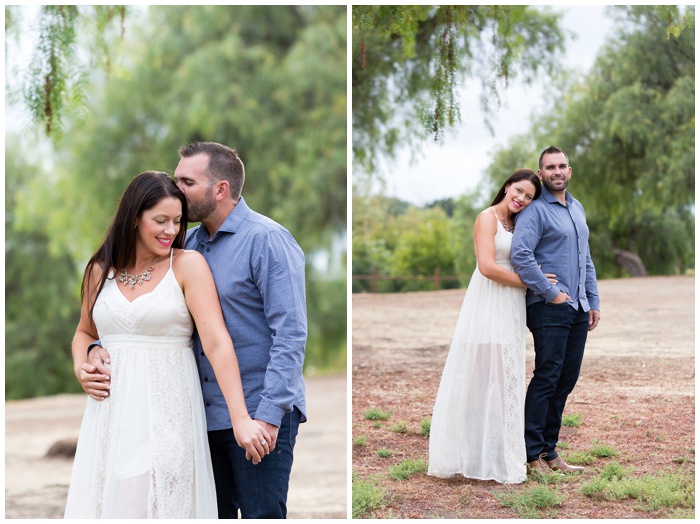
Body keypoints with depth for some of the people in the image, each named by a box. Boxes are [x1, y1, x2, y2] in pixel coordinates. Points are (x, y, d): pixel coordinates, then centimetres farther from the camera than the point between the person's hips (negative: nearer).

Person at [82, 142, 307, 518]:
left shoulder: (267, 240, -12)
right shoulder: (188, 244, 10)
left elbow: (290, 335, -17)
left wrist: (270, 415, -22)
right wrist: (101, 348, -4)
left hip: (260, 415, -7)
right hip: (208, 413, 7)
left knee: (262, 515, -1)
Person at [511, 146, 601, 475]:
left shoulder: (578, 209, 18)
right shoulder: (536, 210, -8)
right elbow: (520, 255, -20)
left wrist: (593, 301, 15)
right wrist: (552, 294, -16)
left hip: (578, 309, 8)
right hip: (549, 309, -7)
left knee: (566, 380, 8)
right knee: (547, 379, -8)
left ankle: (549, 450, 16)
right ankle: (533, 455, -1)